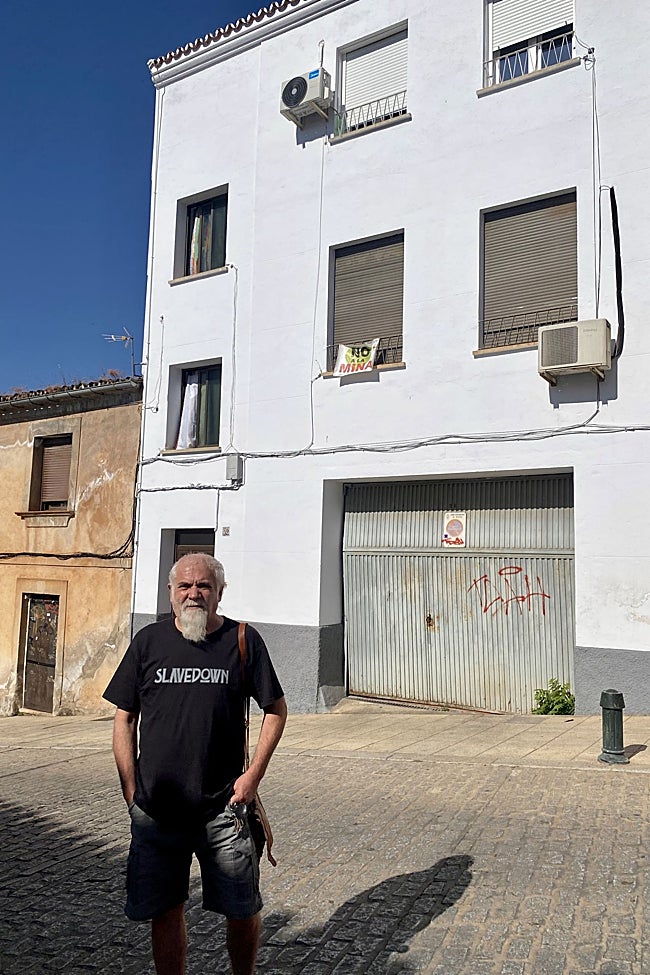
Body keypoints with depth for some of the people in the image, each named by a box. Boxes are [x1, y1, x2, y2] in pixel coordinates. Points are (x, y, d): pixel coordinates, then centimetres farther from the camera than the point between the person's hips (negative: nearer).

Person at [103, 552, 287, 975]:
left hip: (223, 808, -1)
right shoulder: (149, 641, 1)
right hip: (154, 809, 2)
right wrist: (131, 789, 1)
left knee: (242, 912, 8)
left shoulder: (243, 640, -4)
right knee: (165, 912, 13)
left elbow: (276, 709, 4)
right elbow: (124, 719, 6)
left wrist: (254, 774, -4)